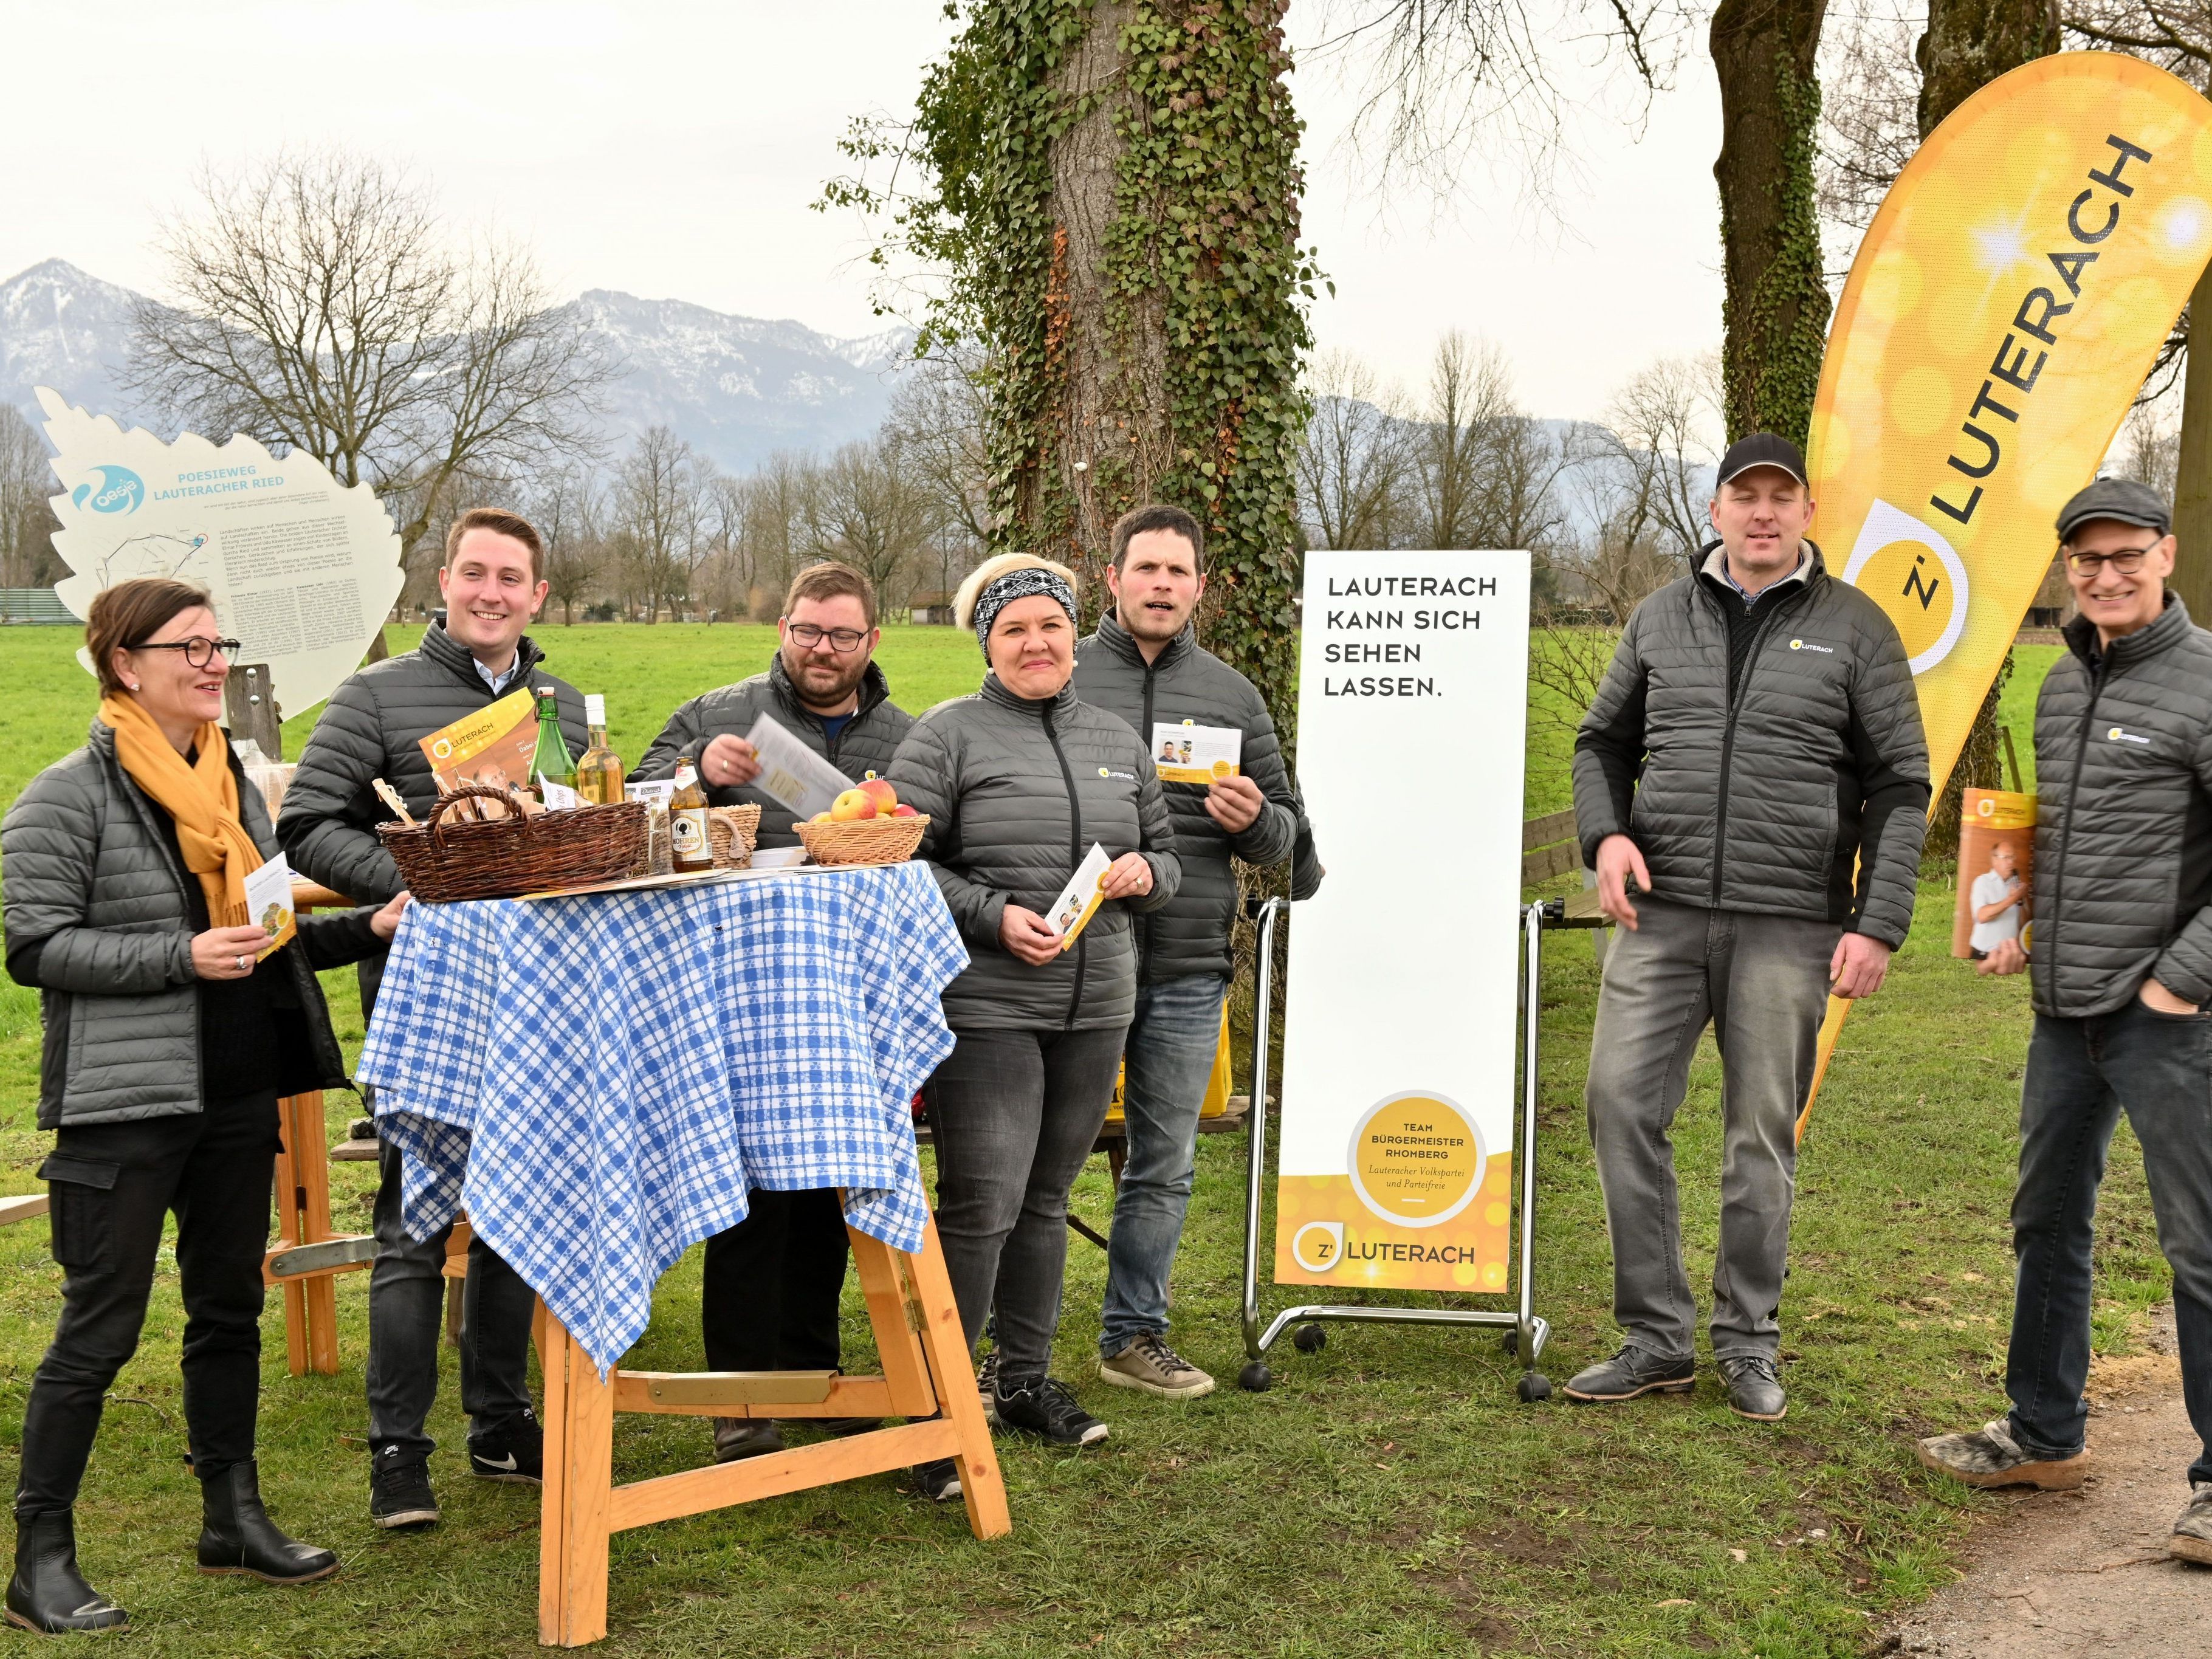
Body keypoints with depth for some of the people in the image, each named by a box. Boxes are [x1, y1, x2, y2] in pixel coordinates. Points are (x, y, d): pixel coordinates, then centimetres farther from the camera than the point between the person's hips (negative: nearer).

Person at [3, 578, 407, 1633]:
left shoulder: (233, 783, 13)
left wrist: (367, 930, 3)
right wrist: (179, 957, -23)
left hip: (240, 1094, 7)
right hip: (125, 1106, -7)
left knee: (230, 1309, 15)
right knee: (100, 1329, -1)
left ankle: (234, 1518, 27)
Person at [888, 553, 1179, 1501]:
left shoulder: (1118, 743, 16)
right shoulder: (948, 736, -2)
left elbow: (1166, 857, 22)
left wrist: (1144, 873, -1)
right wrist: (996, 916, -18)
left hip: (1096, 1007, 6)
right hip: (984, 1006, -5)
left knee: (1045, 1199, 14)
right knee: (981, 1203, -10)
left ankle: (1026, 1383, 26)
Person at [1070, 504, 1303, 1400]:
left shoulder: (1232, 695, 12)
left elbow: (1287, 830, 14)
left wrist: (1253, 821, -9)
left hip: (1188, 971, 3)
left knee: (1164, 1164, 11)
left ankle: (1135, 1336, 24)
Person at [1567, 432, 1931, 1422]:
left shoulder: (1854, 627, 3)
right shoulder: (1662, 618, 11)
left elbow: (1900, 786, 2)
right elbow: (1603, 741, 19)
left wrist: (1879, 923, -7)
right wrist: (1605, 832, -1)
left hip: (1789, 925, -2)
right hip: (1662, 912, 2)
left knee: (1763, 1136, 4)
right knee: (1622, 1103, -5)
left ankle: (1748, 1343, 19)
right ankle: (1656, 1338, 6)